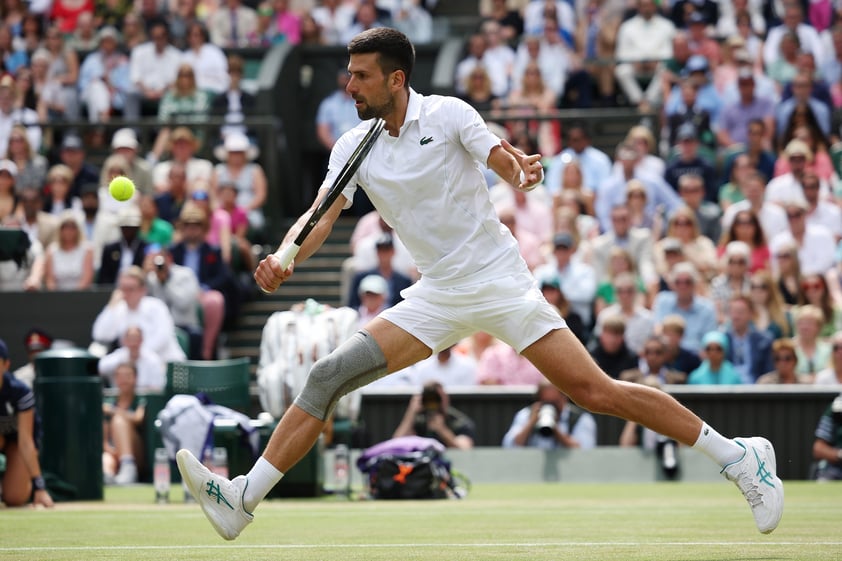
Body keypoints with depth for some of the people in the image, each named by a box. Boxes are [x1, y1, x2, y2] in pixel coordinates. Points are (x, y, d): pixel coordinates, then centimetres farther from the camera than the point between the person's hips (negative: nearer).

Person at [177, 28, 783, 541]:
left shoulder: (449, 115, -8)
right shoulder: (353, 147, 4)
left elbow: (507, 161, -18)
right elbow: (323, 217, -3)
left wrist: (524, 169, -43)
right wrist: (285, 258, -24)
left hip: (500, 281, -5)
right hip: (436, 297, 5)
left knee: (594, 391, -12)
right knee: (330, 374, -10)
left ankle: (738, 456, -1)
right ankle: (244, 498, -11)